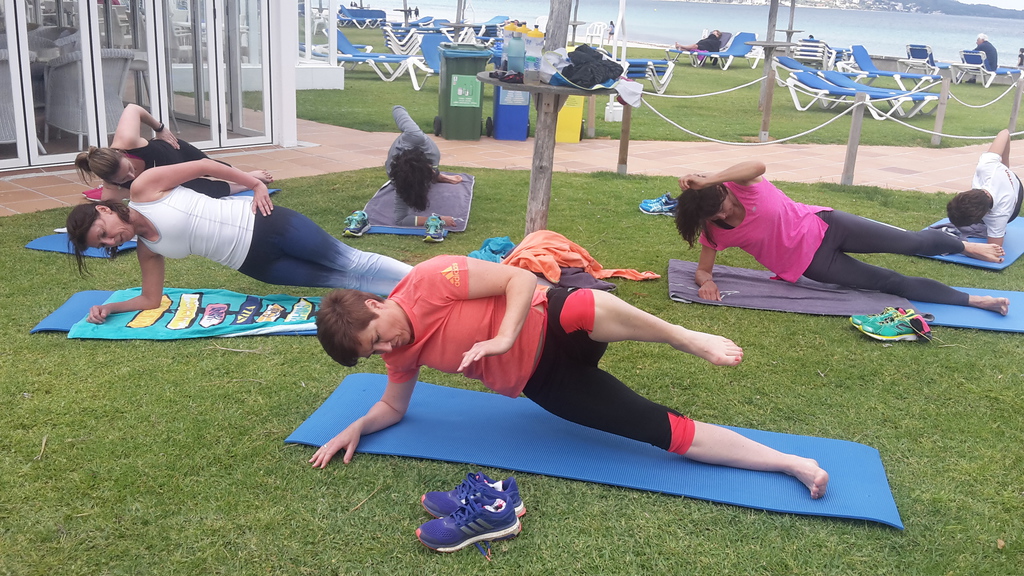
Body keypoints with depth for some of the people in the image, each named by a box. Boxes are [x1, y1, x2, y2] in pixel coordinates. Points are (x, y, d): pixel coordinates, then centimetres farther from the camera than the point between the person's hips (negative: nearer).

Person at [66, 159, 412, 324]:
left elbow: (205, 166, -9)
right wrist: (108, 308, 0)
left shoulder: (144, 187, -10)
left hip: (260, 223, -4)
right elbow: (151, 300, 12)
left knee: (350, 262, -3)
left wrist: (256, 184, -10)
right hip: (252, 262, 5)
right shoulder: (146, 250, 5)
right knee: (342, 280, 3)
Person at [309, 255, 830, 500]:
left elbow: (520, 279, -19)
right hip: (540, 382, 5)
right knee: (665, 431, -2)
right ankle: (791, 463, 7)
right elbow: (393, 407, 18)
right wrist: (354, 429, 2)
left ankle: (688, 339, -20)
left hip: (551, 329, -5)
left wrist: (502, 338, -29)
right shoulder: (401, 352, 2)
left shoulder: (429, 281, -18)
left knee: (593, 307, -45)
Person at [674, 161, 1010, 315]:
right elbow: (702, 271, -5)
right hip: (811, 265, 1)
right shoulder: (714, 233, -11)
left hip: (821, 225, -1)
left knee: (912, 243, -2)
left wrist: (707, 180, -45)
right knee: (890, 283, 0)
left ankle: (966, 247, 30)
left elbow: (758, 166, -41)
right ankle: (973, 300, 15)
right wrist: (707, 283, -28)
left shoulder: (737, 186, -19)